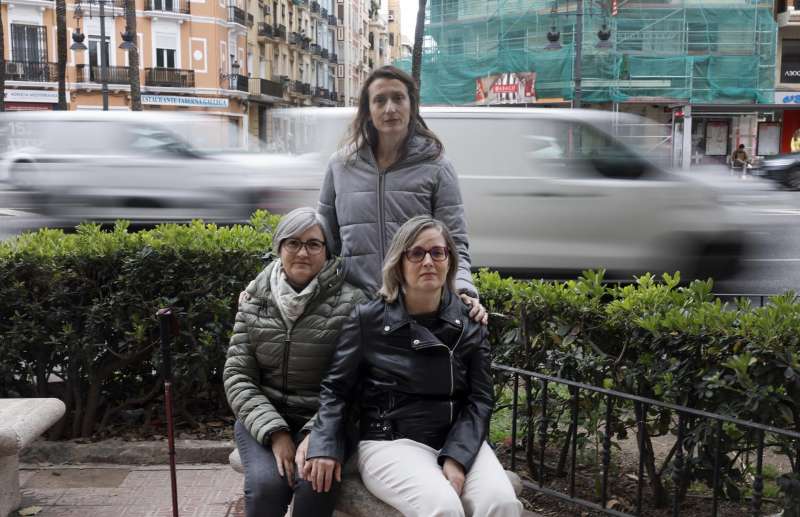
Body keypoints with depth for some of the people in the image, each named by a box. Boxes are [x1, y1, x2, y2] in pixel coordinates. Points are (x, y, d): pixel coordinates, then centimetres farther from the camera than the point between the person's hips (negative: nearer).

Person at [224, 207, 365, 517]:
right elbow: (237, 374, 0)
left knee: (316, 484, -30)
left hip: (321, 421, -1)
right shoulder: (256, 298, 2)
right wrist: (275, 431, -13)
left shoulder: (350, 302, -6)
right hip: (263, 417, 2)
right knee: (266, 484, -27)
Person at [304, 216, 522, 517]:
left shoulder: (469, 325, 6)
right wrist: (325, 446, -10)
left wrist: (456, 458, -12)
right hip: (390, 442, -2)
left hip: (460, 441, 3)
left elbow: (479, 399, 2)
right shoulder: (368, 319, -1)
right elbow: (336, 388, 4)